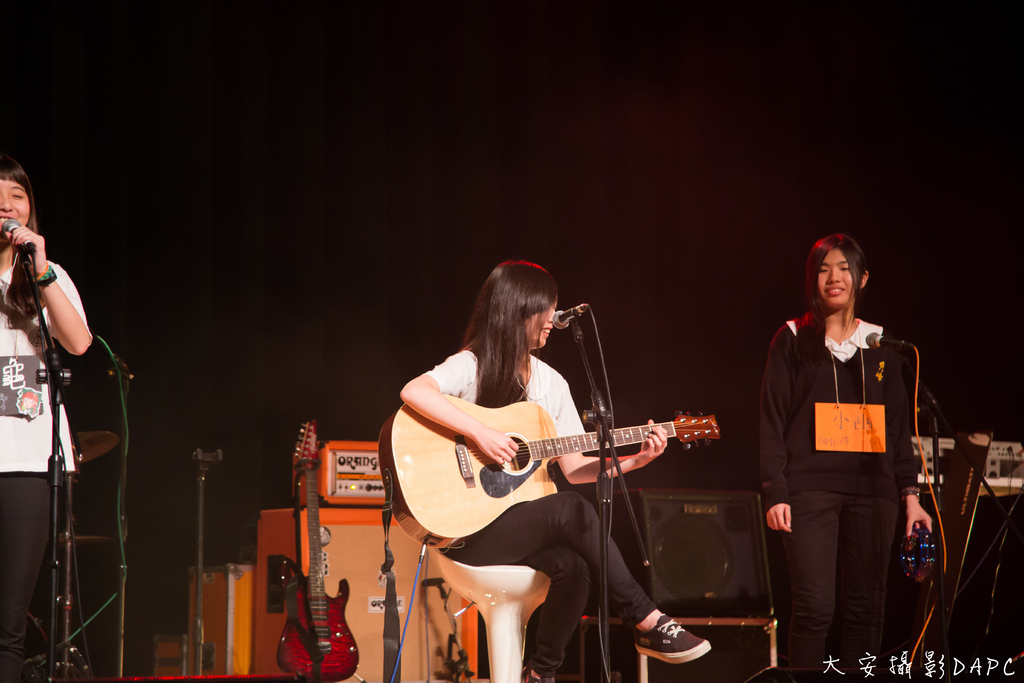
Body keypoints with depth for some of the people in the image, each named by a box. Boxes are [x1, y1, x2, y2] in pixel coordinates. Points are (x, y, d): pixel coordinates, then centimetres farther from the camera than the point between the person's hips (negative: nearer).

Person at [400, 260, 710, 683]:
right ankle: (647, 622, -21)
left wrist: (633, 461, -1)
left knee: (574, 564, -27)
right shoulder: (473, 367, -7)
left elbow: (574, 468, 12)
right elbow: (413, 392, -28)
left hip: (524, 523, 6)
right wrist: (480, 433, -30)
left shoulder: (550, 383, 14)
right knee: (572, 509, -28)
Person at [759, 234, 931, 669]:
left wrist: (910, 494, 8)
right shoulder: (793, 340, 6)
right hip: (811, 489, -3)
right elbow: (772, 421, 3)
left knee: (866, 607, 1)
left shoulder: (879, 346, 14)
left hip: (872, 490, 3)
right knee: (814, 606, -13)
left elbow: (899, 426, 16)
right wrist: (775, 493, -7)